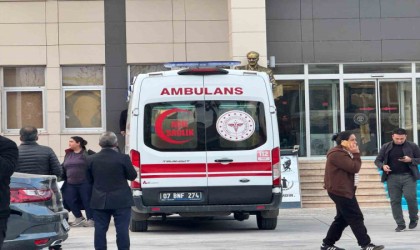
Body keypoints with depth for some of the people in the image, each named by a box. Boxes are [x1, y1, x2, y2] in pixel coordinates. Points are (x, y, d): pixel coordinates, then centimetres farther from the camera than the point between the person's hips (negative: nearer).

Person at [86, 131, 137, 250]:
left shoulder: (91, 159, -2)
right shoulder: (123, 158, -12)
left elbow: (90, 179, 6)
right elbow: (132, 176, -3)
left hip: (100, 201, 3)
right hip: (121, 200, -3)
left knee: (100, 229, 8)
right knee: (122, 229, 2)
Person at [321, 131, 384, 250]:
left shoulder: (344, 153, 18)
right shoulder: (337, 154, -19)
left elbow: (353, 168, 18)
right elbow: (354, 168, -21)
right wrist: (356, 154, -13)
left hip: (344, 190, 11)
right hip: (340, 191, -11)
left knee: (342, 219, 14)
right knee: (356, 218, -10)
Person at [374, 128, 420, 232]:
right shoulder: (386, 147, 5)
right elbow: (377, 160, 11)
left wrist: (411, 160, -14)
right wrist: (383, 166, -12)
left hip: (408, 176, -2)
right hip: (392, 177, 2)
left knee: (410, 197, -11)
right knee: (395, 201, 1)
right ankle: (400, 224, 8)